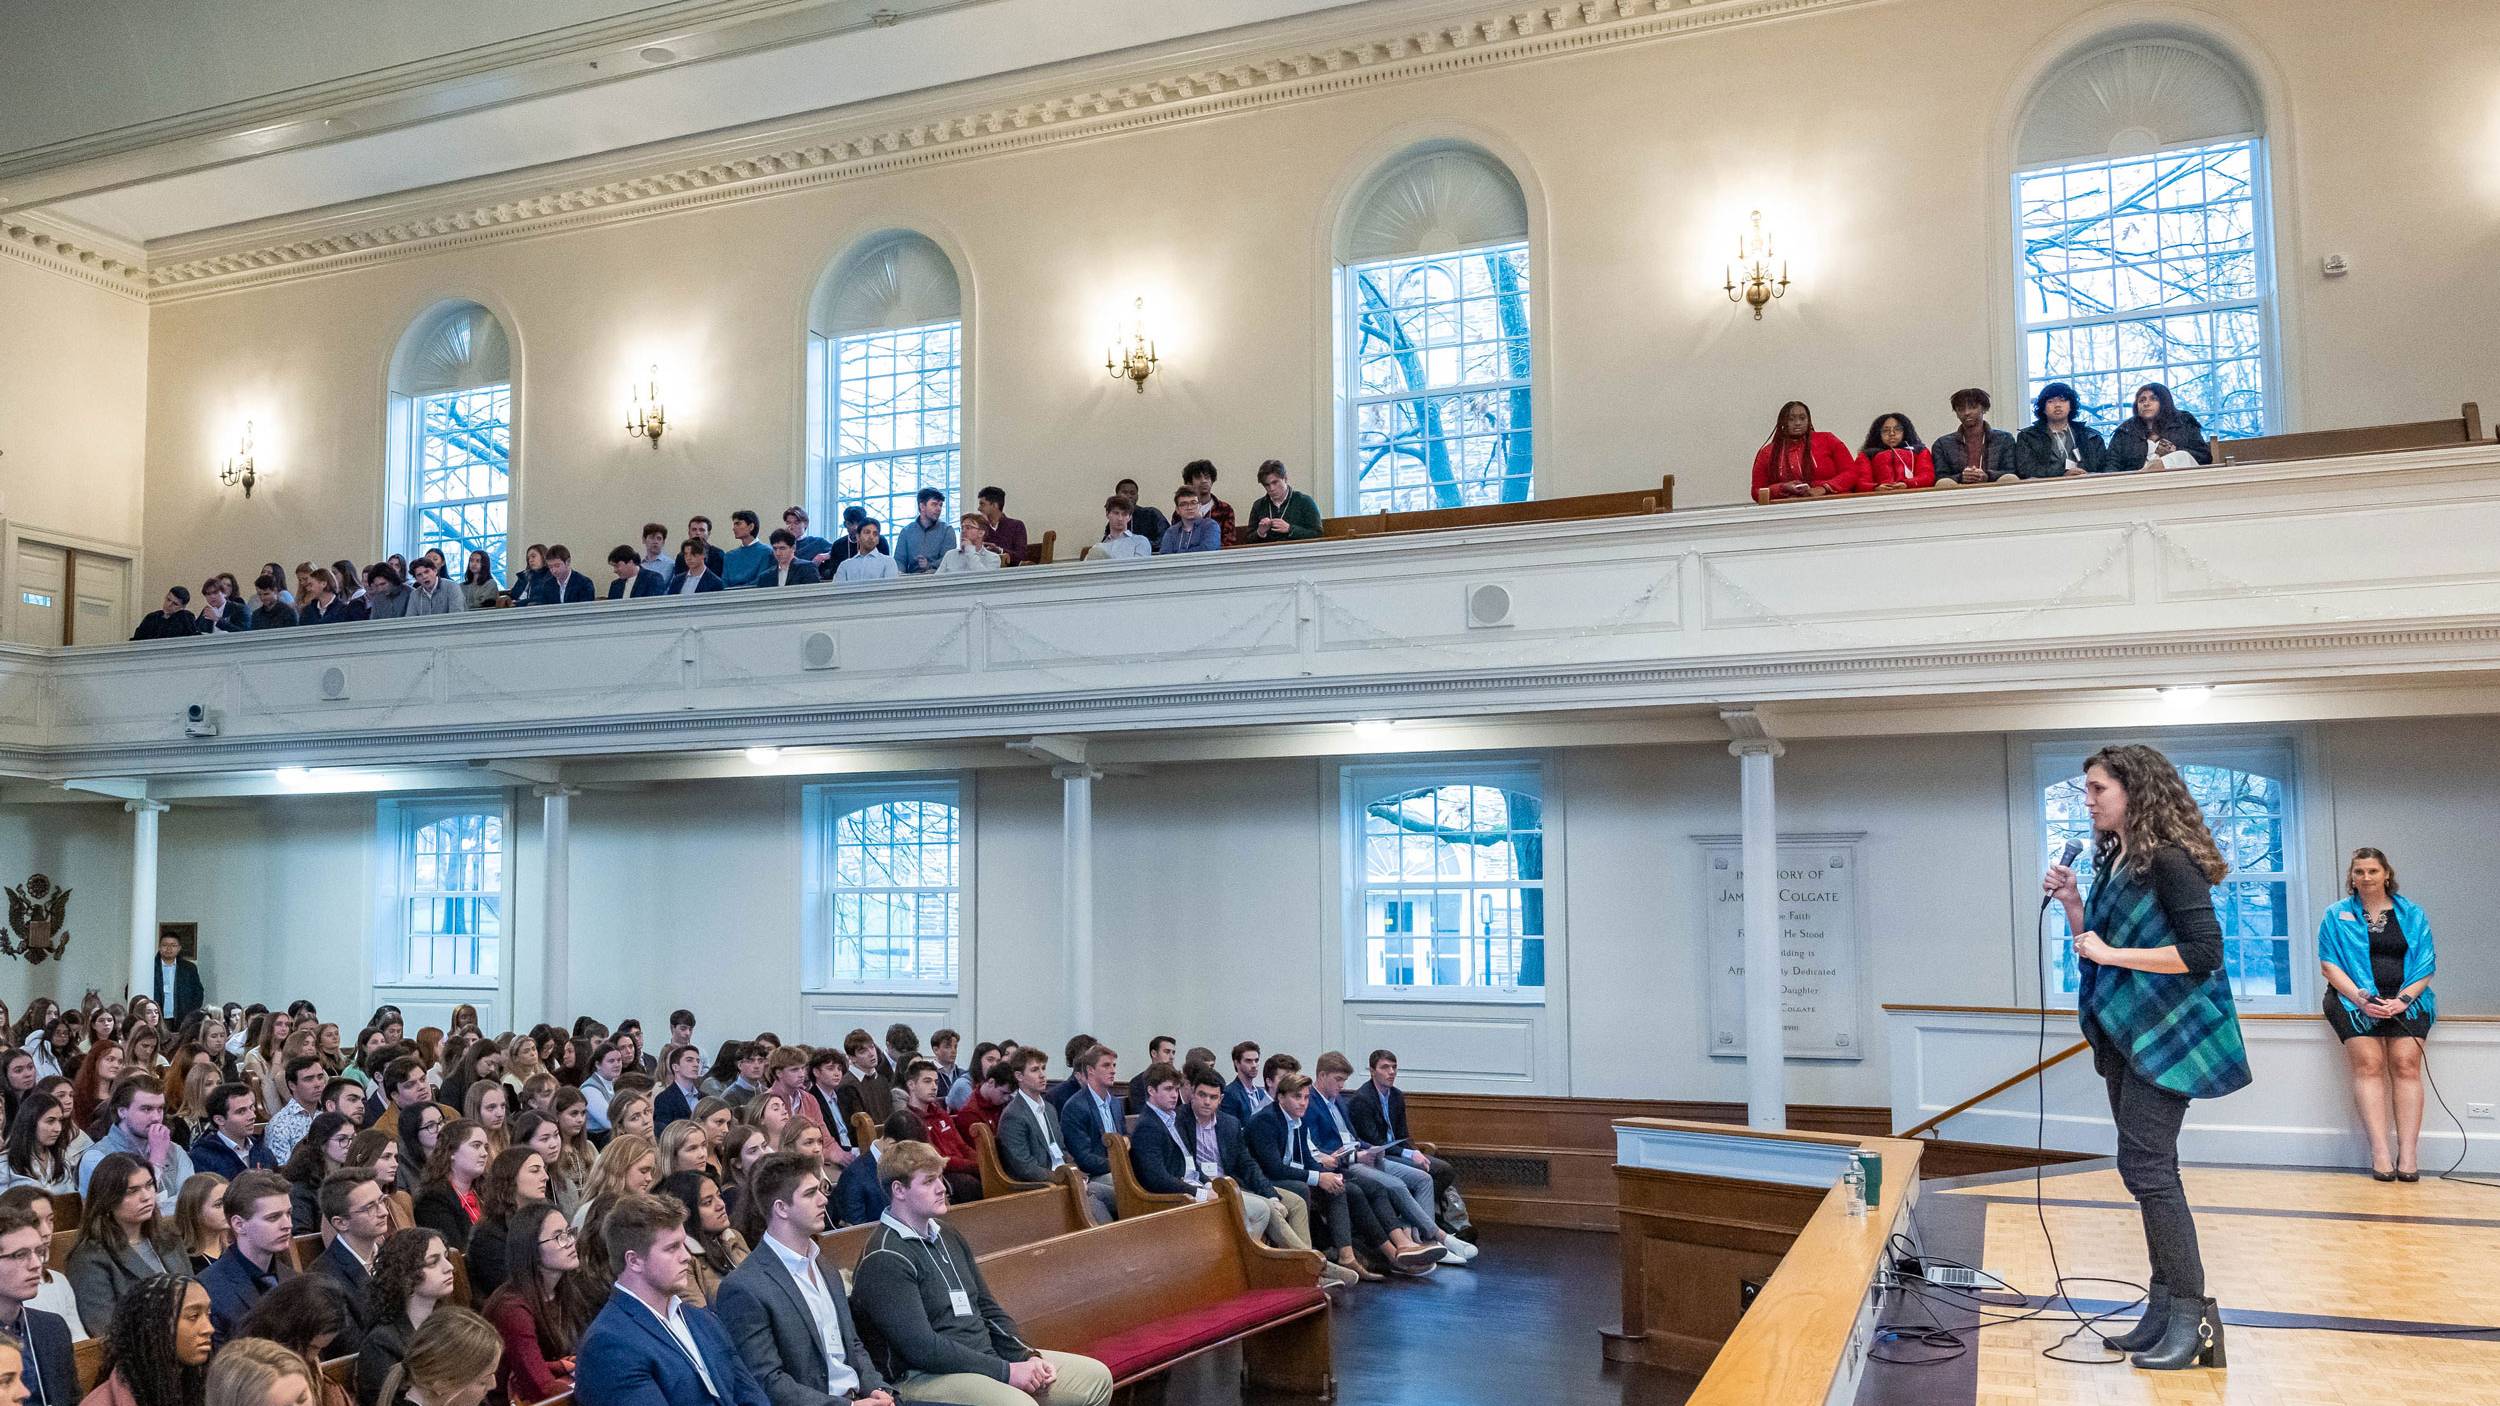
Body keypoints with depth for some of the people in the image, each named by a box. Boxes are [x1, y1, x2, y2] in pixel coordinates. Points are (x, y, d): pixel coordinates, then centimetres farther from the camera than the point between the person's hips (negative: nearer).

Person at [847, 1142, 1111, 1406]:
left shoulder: (945, 1234, 14)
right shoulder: (884, 1260, -13)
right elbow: (921, 1347, -20)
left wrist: (1028, 1357, 1)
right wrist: (1006, 1372, -18)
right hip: (926, 1375, -8)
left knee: (1096, 1376, 1)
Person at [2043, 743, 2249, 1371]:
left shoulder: (2170, 860, -15)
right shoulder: (2114, 861, 11)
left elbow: (2203, 952, -21)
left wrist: (2113, 954, -20)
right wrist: (2072, 903, 3)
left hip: (2166, 1035, -9)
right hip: (2124, 1035, 9)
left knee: (2145, 1168, -11)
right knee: (2149, 1170, 12)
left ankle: (2191, 1314, -3)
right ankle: (2165, 1307, 19)